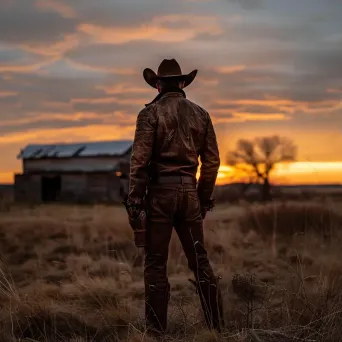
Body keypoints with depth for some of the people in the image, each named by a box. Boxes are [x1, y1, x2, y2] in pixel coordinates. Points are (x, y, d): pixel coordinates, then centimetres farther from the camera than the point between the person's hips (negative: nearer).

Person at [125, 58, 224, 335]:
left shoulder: (151, 113, -4)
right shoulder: (200, 114, 8)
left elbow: (140, 159, -10)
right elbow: (212, 161, 9)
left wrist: (135, 199, -6)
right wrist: (205, 197, 17)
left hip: (160, 191, -4)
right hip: (189, 191, 4)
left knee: (156, 264, 3)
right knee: (200, 260, 10)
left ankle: (157, 330, 6)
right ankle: (217, 326, 13)